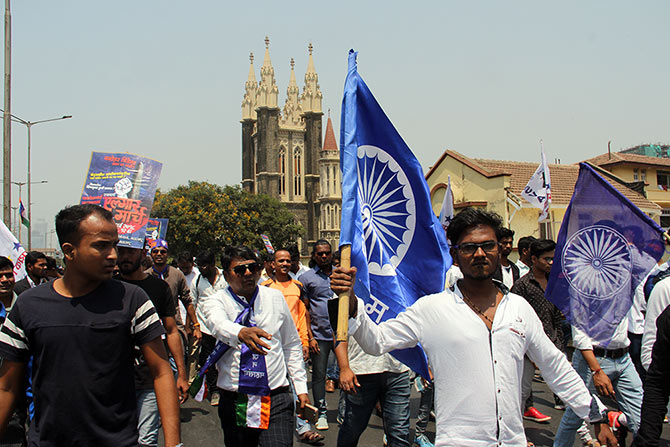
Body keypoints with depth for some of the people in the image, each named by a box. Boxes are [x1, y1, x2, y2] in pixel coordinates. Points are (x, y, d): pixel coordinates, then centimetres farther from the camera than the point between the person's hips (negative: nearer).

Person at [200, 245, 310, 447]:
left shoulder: (275, 298, 8)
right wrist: (241, 332, -47)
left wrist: (301, 387, 11)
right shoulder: (216, 301, -1)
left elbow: (292, 345, 15)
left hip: (277, 401, 0)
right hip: (235, 402, 0)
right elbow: (219, 323, -25)